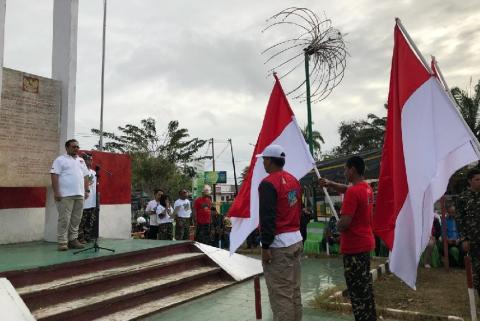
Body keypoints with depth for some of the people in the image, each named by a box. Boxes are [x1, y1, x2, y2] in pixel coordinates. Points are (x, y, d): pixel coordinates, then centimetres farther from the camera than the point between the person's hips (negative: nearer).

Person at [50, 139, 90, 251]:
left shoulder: (81, 161, 19)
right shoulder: (60, 160, 0)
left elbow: (85, 176, 20)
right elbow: (54, 175, -8)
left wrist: (87, 190, 12)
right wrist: (56, 192, -15)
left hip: (79, 195, 6)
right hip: (65, 195, -6)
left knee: (76, 220, 9)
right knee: (64, 219, -4)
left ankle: (73, 240, 17)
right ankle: (62, 242, 1)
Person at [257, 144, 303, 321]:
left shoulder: (268, 183, -15)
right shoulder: (294, 180, 13)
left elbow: (267, 217, -20)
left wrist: (265, 246, -16)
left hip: (279, 244, -9)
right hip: (296, 240, 9)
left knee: (280, 294, -3)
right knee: (294, 290, 17)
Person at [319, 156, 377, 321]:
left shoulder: (353, 192, -22)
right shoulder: (367, 188, 7)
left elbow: (345, 222, -28)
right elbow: (347, 189, 23)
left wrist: (337, 226, -6)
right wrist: (330, 184, 8)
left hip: (354, 246, -9)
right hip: (366, 242, 10)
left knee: (356, 287, -1)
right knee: (365, 283, 20)